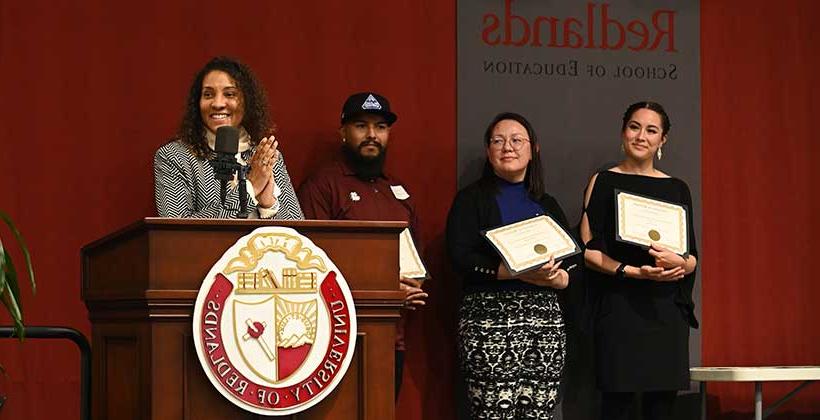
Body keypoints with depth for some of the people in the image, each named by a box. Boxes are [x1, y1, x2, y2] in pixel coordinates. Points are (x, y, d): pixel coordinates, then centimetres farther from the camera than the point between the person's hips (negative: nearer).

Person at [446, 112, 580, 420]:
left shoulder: (547, 205, 20)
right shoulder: (472, 199, 5)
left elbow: (574, 261, 15)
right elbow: (461, 257, -8)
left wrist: (557, 277, -9)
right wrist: (522, 272, -16)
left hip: (546, 319, 4)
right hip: (490, 317, -4)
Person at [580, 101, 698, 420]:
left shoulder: (677, 189, 13)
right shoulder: (603, 182, 5)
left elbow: (693, 259, 11)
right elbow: (589, 250, -3)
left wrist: (677, 262, -13)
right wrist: (636, 272, -17)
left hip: (668, 309, 3)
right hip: (619, 307, -3)